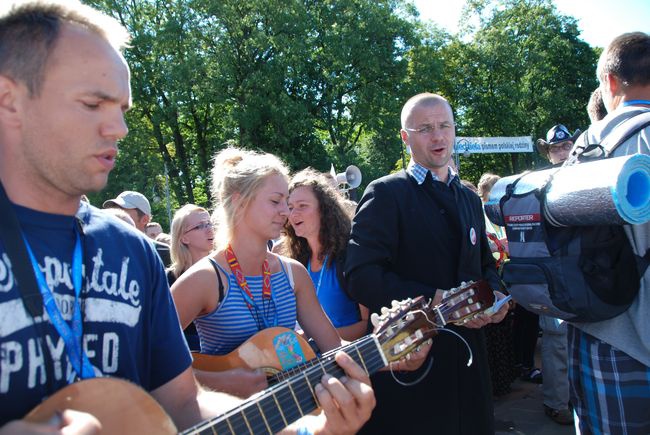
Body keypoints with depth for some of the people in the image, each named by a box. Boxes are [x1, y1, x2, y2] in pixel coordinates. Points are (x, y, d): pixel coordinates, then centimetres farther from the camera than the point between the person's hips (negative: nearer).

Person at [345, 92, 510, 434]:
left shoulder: (470, 199, 14)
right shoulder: (386, 193, -9)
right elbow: (362, 277, -18)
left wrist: (493, 294, 0)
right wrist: (435, 300, -22)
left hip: (466, 353, 7)